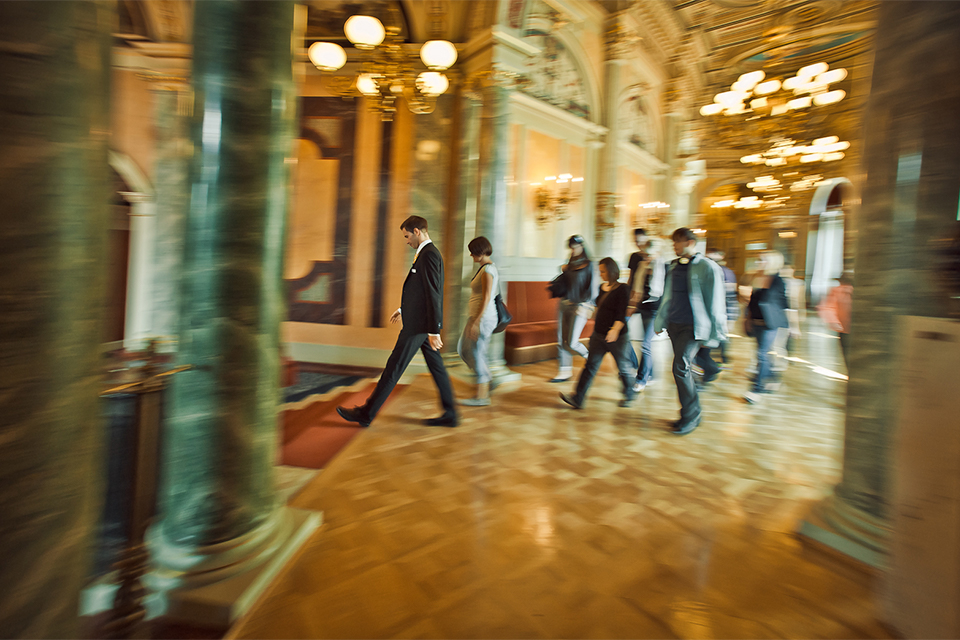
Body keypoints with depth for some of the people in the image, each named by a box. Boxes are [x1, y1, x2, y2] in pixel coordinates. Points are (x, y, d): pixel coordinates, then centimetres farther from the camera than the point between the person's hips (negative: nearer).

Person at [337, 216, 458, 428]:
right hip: (421, 322, 10)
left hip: (419, 324, -10)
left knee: (394, 367, -1)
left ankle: (366, 413, 11)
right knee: (436, 368, 12)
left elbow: (433, 294, -23)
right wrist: (404, 309, 29)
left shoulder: (429, 254, -17)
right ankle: (450, 414, 20)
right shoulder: (428, 253, 15)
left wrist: (434, 331, -24)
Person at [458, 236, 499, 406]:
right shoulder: (488, 267, 14)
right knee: (463, 349, 16)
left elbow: (486, 298, -22)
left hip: (482, 318, -10)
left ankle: (481, 396, 8)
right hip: (477, 316, 10)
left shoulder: (487, 270, -16)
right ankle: (486, 384, 22)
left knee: (476, 355, -2)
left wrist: (476, 322, -23)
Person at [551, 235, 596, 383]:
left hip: (578, 306, -6)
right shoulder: (569, 264, 13)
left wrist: (584, 306, -13)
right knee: (561, 340, 3)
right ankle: (565, 371, 13)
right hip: (564, 304, 6)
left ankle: (589, 357, 22)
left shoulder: (588, 265, -4)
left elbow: (592, 288, -8)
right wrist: (563, 271, 7)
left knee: (571, 343, -8)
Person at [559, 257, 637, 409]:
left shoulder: (622, 289, -12)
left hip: (617, 336, -6)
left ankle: (629, 396, 33)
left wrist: (615, 329, -33)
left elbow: (621, 314, -20)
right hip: (598, 334, 6)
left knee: (623, 367, 10)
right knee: (590, 365, 1)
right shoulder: (602, 288, 8)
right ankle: (578, 399, -2)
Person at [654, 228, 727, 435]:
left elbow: (715, 302, -7)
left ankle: (690, 416, 3)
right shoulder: (673, 267, 12)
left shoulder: (707, 267, -8)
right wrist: (660, 321, 17)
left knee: (680, 367, -13)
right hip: (674, 325, 7)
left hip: (693, 327, -6)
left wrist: (715, 334, -8)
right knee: (683, 369, 11)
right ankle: (693, 414, 26)